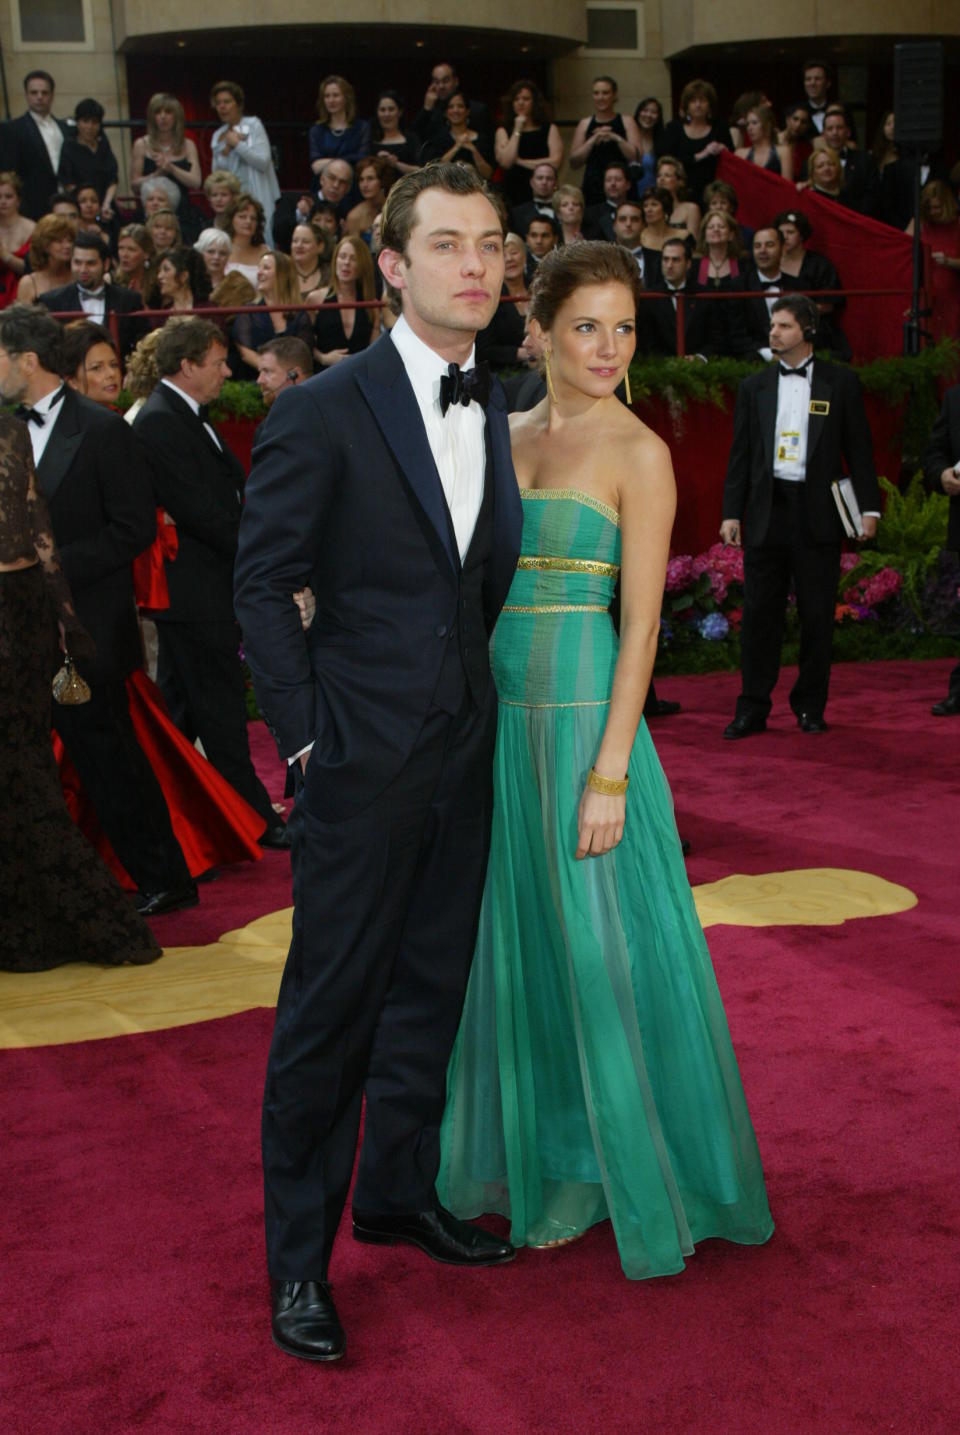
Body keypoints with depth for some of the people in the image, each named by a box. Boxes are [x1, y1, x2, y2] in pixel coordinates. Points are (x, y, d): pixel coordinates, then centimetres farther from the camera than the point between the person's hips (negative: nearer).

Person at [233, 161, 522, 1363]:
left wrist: (481, 697, 5)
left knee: (430, 990, 16)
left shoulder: (497, 411, 9)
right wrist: (304, 733, -11)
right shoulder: (324, 410, -10)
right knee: (330, 1005, 3)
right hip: (361, 760, -6)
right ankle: (297, 1253, 17)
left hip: (464, 755, 6)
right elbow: (261, 585, -8)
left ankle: (399, 1192, 35)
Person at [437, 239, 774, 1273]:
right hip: (497, 716, 6)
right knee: (513, 942, 14)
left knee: (600, 948, 3)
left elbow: (641, 623, -11)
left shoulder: (638, 453, -7)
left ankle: (634, 1176, 22)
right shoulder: (506, 436, 10)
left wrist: (610, 772, -16)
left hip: (583, 714, -6)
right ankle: (536, 1161, 33)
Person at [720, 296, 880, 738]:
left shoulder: (841, 383, 4)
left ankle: (810, 706, 15)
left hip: (818, 515, -1)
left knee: (817, 615, 4)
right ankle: (752, 709, 7)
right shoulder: (754, 387, 10)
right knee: (759, 613, 1)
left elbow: (858, 448, 4)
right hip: (766, 514, 2)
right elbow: (741, 454, 9)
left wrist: (869, 506, -2)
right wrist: (732, 512, 2)